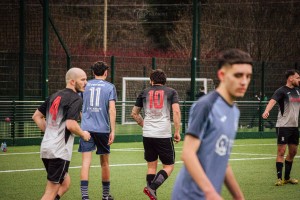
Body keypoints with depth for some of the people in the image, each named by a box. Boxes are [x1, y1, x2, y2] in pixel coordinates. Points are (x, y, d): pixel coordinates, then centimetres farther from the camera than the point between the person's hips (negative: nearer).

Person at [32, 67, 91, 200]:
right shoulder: (76, 99, -10)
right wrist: (83, 135, -4)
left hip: (46, 148, 8)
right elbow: (70, 124, -21)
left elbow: (36, 116, 18)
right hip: (60, 151, -8)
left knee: (65, 183, 21)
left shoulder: (55, 96, 14)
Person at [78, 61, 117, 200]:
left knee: (86, 162, -5)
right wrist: (112, 131, -7)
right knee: (104, 163, 14)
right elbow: (112, 109, -8)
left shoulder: (85, 85, 8)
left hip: (86, 128, 1)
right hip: (103, 129, -1)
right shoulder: (110, 87, 1)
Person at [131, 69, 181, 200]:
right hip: (164, 135, -3)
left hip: (147, 135, 3)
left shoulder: (144, 93, 13)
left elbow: (134, 113, 18)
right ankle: (152, 187, -16)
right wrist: (177, 132, -3)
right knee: (169, 166, 5)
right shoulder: (171, 92, 5)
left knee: (152, 166, 13)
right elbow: (176, 111, -8)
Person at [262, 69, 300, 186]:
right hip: (283, 126, -8)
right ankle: (279, 178, -6)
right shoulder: (282, 91, -11)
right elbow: (273, 101, -28)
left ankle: (287, 178, 23)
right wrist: (267, 111, -48)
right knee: (281, 152, -7)